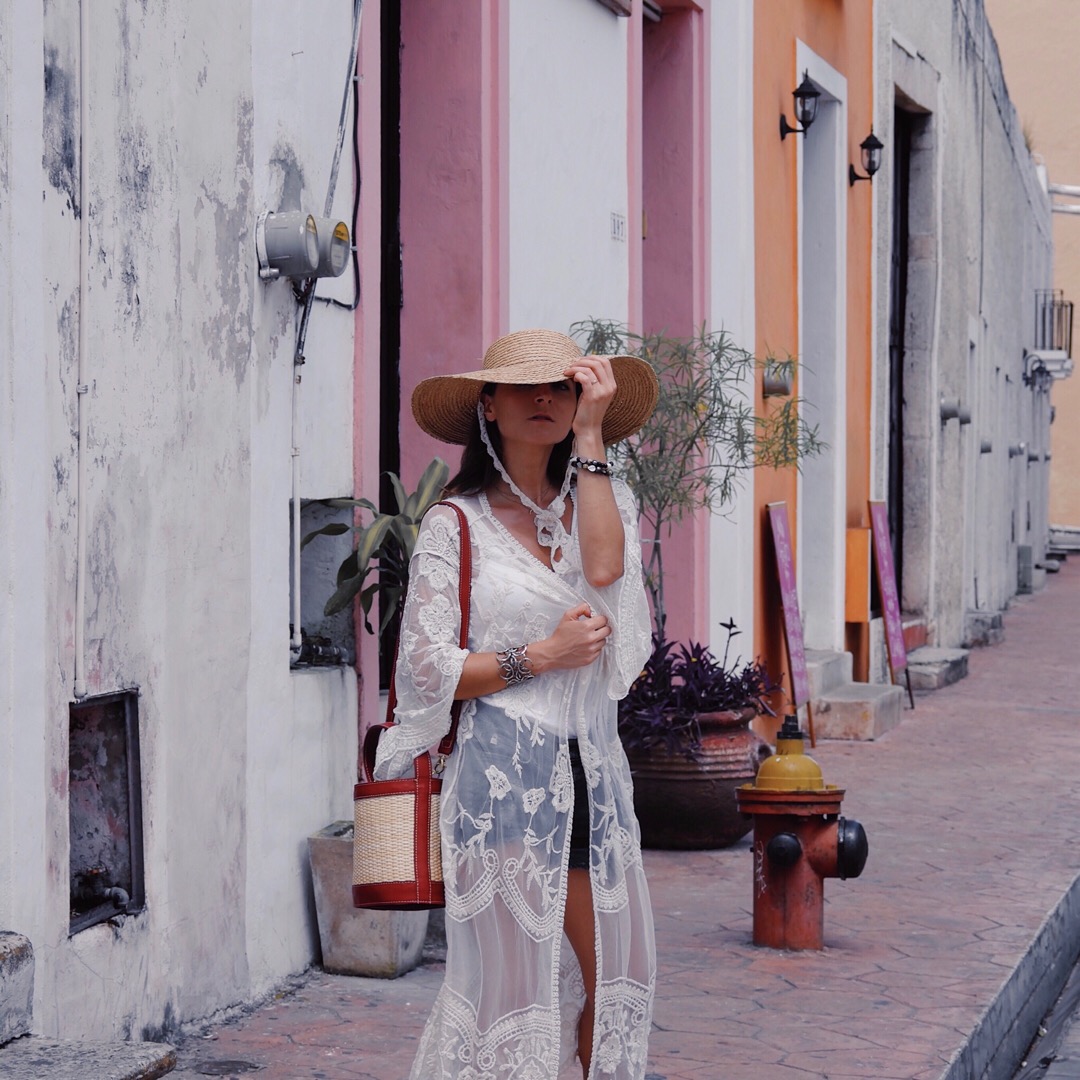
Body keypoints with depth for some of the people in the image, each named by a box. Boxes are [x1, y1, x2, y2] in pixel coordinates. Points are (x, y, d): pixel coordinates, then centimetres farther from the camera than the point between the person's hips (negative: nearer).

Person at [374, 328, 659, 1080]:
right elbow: (425, 671, -4)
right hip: (504, 773, -4)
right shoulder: (457, 524, 0)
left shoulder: (602, 501, 12)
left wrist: (589, 439, -8)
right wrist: (541, 656, -10)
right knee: (511, 980, -1)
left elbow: (605, 567, -13)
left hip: (595, 771, 4)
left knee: (611, 980, 7)